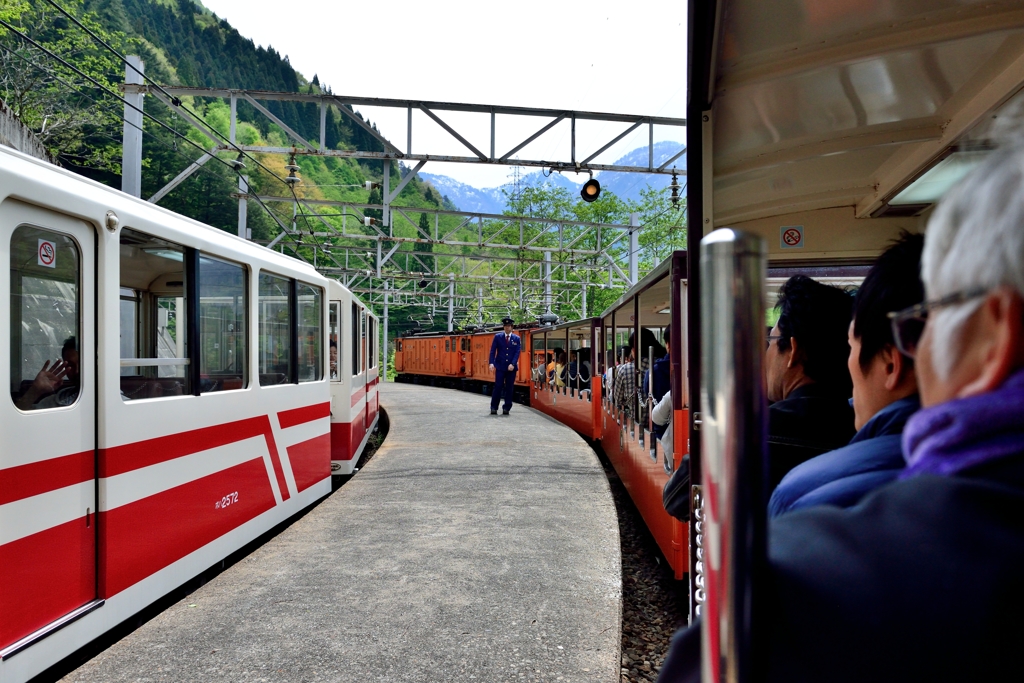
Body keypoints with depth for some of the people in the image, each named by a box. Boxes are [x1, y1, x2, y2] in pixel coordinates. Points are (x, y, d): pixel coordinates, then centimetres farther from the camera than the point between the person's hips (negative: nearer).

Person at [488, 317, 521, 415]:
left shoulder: (517, 339, 5)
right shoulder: (497, 337, 4)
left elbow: (517, 353, -3)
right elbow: (493, 351, -1)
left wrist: (512, 364, -16)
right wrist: (491, 362, -15)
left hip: (511, 367, 1)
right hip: (500, 366, -1)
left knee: (509, 388, 4)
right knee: (498, 386, -4)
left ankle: (506, 408, 12)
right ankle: (494, 407, 4)